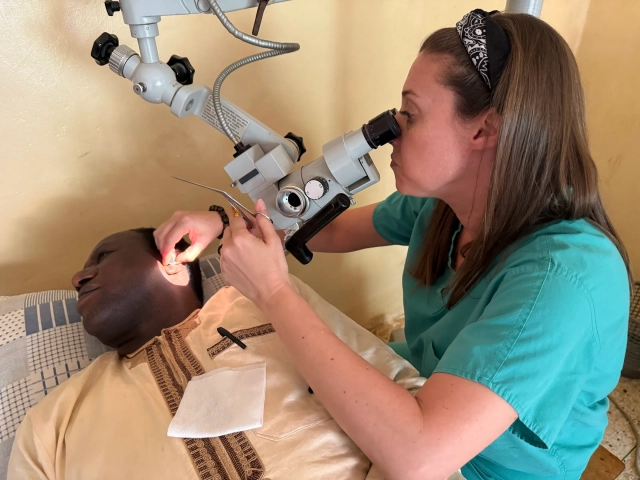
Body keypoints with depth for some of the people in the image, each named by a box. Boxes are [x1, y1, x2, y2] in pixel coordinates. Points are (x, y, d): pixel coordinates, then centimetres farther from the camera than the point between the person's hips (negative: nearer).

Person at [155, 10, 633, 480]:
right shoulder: (441, 202, -14)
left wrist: (273, 291, -35)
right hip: (418, 389, 5)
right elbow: (336, 230, 1)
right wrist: (227, 225, -11)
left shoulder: (567, 277, -35)